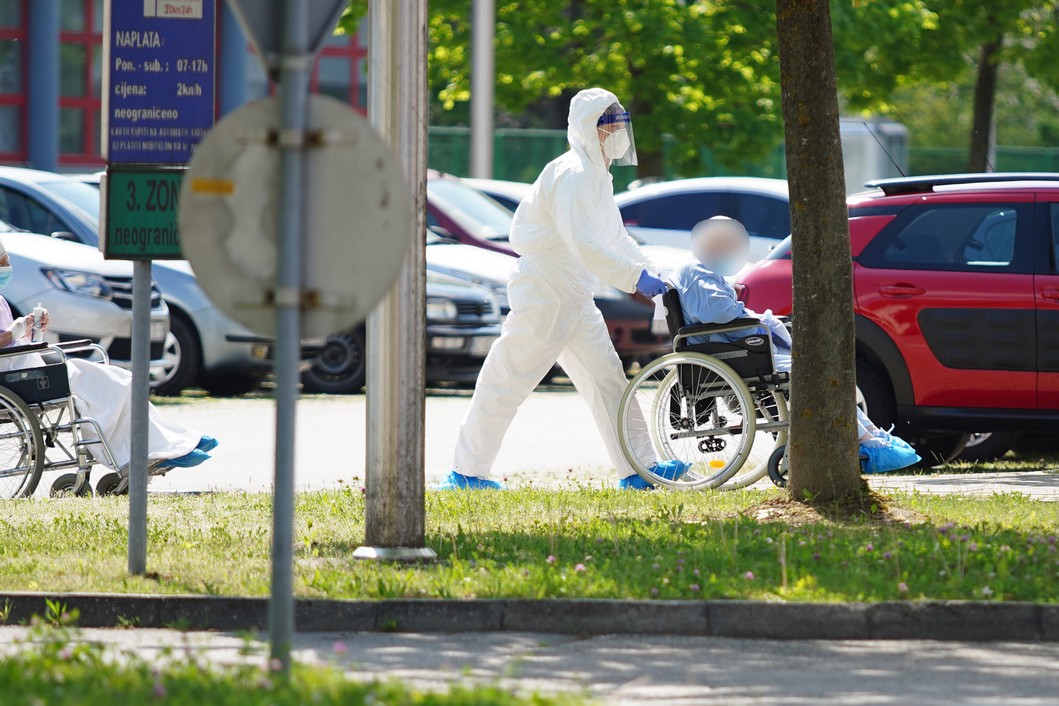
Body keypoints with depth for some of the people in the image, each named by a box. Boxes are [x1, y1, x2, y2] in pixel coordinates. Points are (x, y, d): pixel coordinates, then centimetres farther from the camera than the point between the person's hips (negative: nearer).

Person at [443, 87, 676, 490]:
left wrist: (651, 274, 8)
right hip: (543, 292, -10)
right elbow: (582, 244, -28)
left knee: (607, 378, 5)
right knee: (508, 381, -3)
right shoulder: (573, 174, -18)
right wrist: (635, 278, -27)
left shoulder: (597, 177, 15)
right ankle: (466, 471, 5)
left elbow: (615, 239, 23)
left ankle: (637, 470, 6)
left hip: (575, 298, 10)